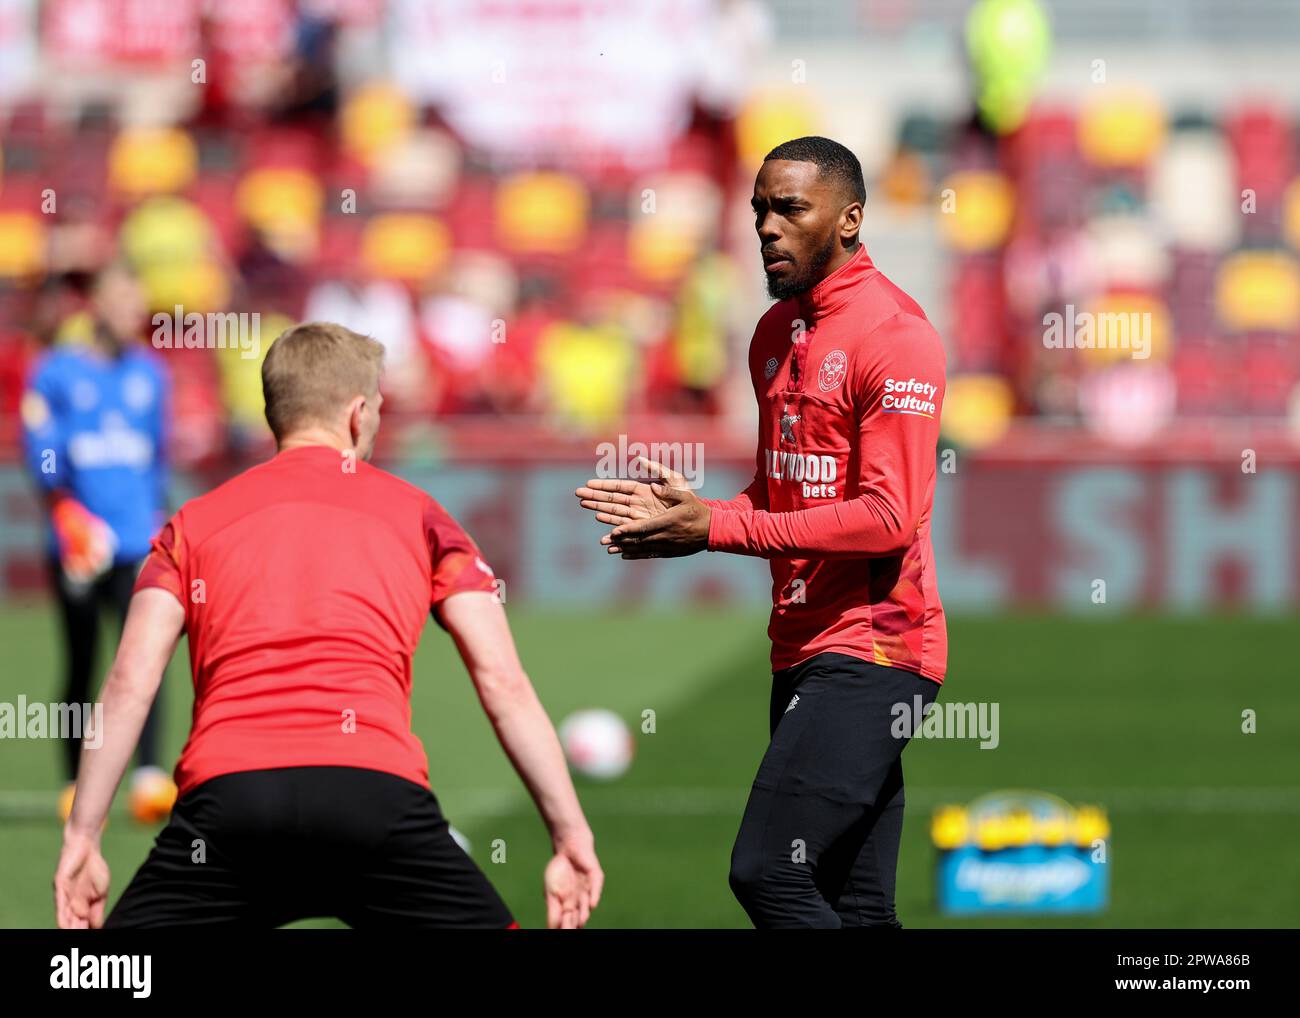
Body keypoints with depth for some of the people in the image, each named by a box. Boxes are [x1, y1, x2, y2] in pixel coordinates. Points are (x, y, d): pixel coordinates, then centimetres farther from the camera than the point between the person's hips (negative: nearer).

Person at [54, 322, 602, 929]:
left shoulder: (194, 523, 21)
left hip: (227, 793, 1)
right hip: (377, 793, -1)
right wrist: (572, 836, 11)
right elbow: (504, 686, 11)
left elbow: (129, 685, 9)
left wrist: (81, 837, 8)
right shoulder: (418, 517, 19)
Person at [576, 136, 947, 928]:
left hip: (872, 649, -9)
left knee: (767, 870, -19)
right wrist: (679, 514, 4)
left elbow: (889, 516, -19)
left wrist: (716, 528, -18)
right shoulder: (776, 334, 16)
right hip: (804, 650, 9)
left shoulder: (895, 334, -11)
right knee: (855, 906, 7)